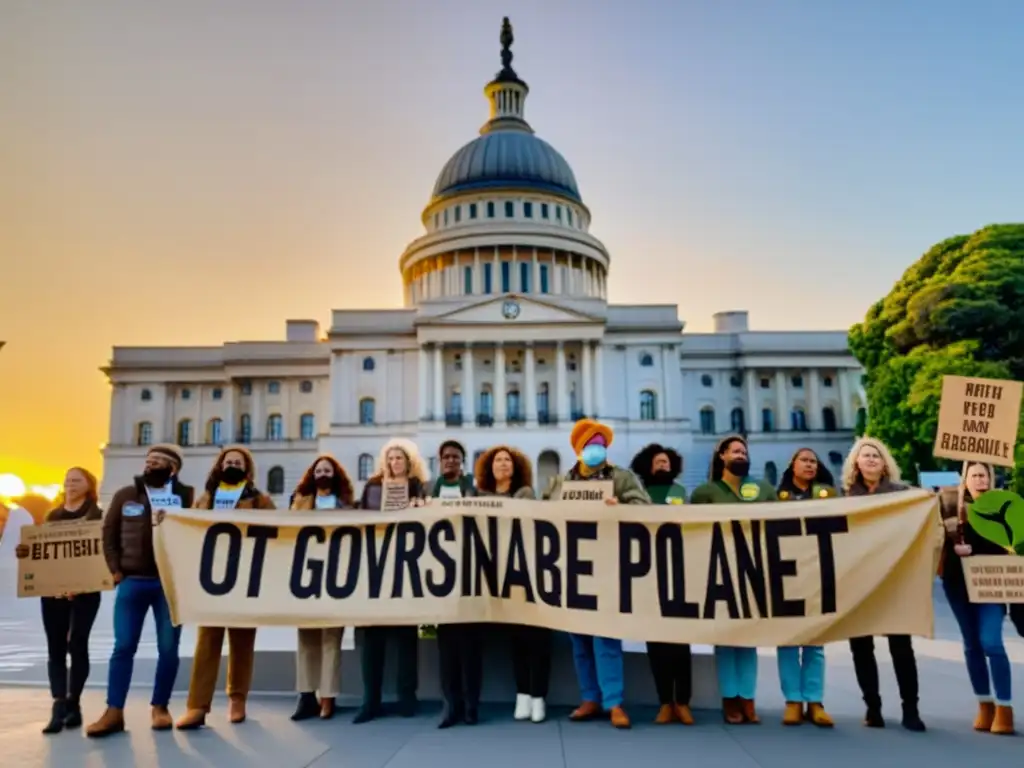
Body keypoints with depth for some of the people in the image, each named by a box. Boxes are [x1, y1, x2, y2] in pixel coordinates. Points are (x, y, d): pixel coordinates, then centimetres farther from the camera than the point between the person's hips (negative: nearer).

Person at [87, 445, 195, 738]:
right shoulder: (125, 495, 9)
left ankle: (160, 707, 17)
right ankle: (114, 712, 8)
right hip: (132, 582, 2)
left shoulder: (187, 496, 1)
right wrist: (115, 570, 1)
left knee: (168, 648, 4)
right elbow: (109, 534, 10)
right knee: (123, 647, 2)